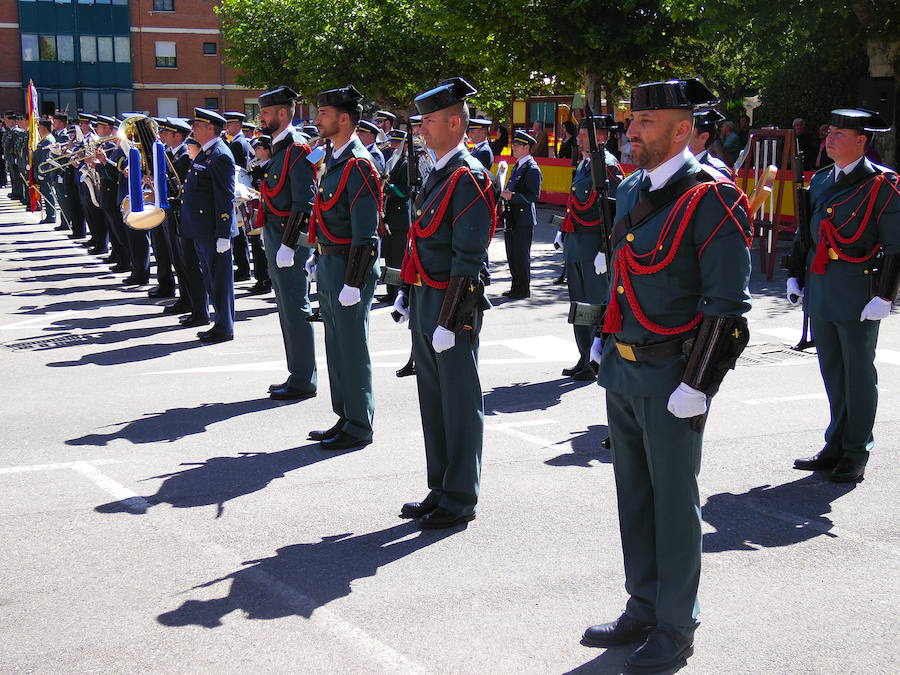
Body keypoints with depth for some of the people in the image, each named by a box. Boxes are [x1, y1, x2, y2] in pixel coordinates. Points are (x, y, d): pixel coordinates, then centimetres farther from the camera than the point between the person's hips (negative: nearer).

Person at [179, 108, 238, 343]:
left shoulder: (220, 156, -16)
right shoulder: (205, 153, 14)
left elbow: (226, 198, -20)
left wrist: (223, 234, -22)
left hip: (214, 230, -10)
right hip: (202, 230, 10)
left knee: (219, 278, -1)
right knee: (210, 277, 15)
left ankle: (224, 328, 7)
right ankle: (221, 323, 24)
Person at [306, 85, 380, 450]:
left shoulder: (358, 165, -18)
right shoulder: (334, 159, 12)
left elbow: (365, 233, -21)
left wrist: (353, 283, -22)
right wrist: (319, 259, 20)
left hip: (349, 268, -10)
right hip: (329, 267, 10)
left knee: (351, 348, -1)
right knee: (336, 347, 16)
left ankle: (359, 427, 10)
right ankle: (345, 418, 26)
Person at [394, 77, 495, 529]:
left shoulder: (468, 178, -15)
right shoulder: (438, 174, 14)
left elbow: (468, 259, -19)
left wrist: (449, 321, -21)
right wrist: (409, 295, 18)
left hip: (453, 306, -10)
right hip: (425, 304, 10)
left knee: (459, 405, 1)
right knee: (432, 401, 16)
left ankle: (461, 500, 12)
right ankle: (441, 489, 28)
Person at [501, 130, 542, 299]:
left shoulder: (532, 169, -13)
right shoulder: (518, 166, 16)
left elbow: (534, 196, -18)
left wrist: (513, 196, -22)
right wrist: (505, 194, 10)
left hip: (524, 219, -9)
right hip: (513, 218, 9)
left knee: (521, 254, -4)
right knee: (512, 255, 13)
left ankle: (523, 290, 5)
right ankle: (516, 287, 22)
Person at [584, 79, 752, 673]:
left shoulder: (712, 201, -14)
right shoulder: (631, 192, 10)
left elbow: (728, 307, -17)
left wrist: (697, 386, -19)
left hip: (670, 378, -8)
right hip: (622, 372, 8)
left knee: (674, 502, 4)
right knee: (634, 495, 16)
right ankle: (643, 610, 30)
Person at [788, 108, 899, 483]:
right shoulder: (820, 180, 12)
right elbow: (805, 231, 20)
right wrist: (794, 276, 16)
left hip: (859, 295, -6)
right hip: (820, 293, 6)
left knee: (858, 374, 3)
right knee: (832, 374, 13)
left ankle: (856, 455, 13)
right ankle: (836, 447, 24)